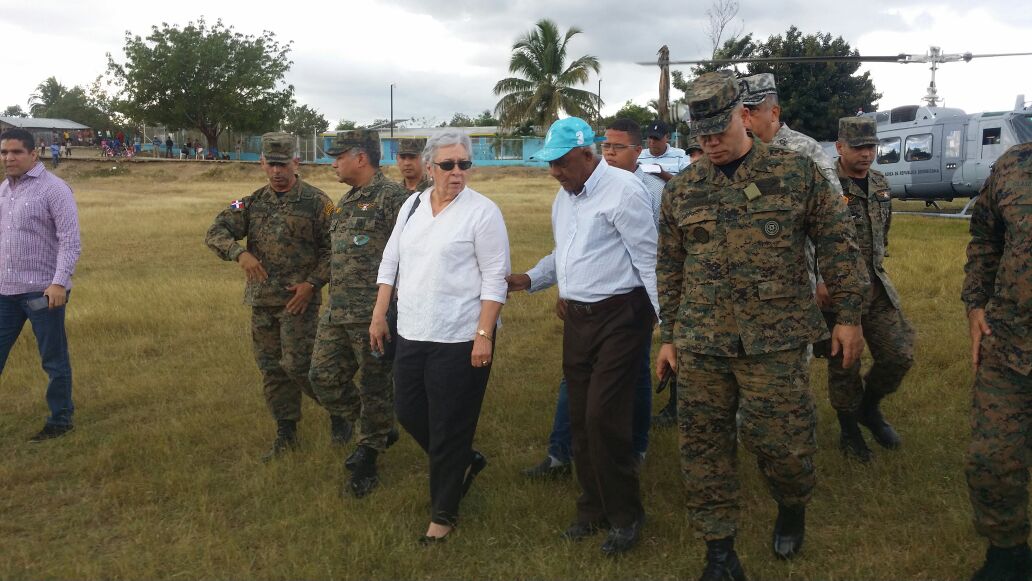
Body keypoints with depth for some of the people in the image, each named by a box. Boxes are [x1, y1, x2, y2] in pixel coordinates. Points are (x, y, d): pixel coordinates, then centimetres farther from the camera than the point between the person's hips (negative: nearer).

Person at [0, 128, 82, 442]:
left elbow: (70, 240, -15)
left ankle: (61, 419, 20)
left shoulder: (54, 189, -10)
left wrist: (59, 283, -23)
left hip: (42, 290, -7)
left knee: (54, 360, 6)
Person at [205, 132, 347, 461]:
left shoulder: (316, 202, -5)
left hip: (299, 298, -5)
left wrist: (312, 283, -15)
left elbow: (333, 248, -5)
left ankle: (338, 412, 13)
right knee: (271, 369, 9)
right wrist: (239, 253, -19)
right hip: (261, 300, 5)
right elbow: (216, 233, 0)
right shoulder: (253, 202, 8)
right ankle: (285, 434, 22)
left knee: (298, 365, -10)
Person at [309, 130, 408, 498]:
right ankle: (380, 429, 29)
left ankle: (368, 456, 20)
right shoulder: (345, 201, 17)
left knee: (375, 388, 3)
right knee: (324, 380, 11)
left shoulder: (393, 198, -11)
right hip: (337, 314, 9)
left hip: (375, 314, -9)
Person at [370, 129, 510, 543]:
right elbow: (390, 262, 14)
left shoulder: (482, 212, -9)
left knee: (448, 428, 3)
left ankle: (444, 513, 21)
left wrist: (484, 336, -17)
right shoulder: (412, 206, 9)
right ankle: (465, 462, 39)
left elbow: (495, 279, -12)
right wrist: (379, 317, 9)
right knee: (408, 412, 15)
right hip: (412, 334, 7)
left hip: (459, 339, -6)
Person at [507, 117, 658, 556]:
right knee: (581, 418, 12)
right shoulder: (564, 197, 13)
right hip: (578, 318, 8)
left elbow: (649, 260, -14)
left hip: (619, 317, -8)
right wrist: (529, 279, 8)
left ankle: (624, 516, 11)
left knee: (603, 419, -9)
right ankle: (593, 509, 28)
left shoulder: (623, 190, -13)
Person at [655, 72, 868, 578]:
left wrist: (848, 315, 2)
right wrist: (669, 337, 13)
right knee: (703, 447, 5)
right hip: (700, 344, 3)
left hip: (775, 340, -2)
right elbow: (669, 269, 13)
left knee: (782, 440, 1)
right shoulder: (680, 191, 7)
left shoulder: (796, 173, 0)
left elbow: (837, 244, 4)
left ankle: (793, 507, 35)